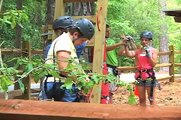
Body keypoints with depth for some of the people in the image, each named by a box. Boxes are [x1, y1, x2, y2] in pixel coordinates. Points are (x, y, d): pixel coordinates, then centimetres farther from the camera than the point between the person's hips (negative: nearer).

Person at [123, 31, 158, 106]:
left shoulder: (154, 50, 2)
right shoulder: (138, 51, 8)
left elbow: (154, 64, -5)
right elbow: (129, 54, -9)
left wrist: (149, 54, -12)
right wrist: (126, 45, -20)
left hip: (149, 75, -3)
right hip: (139, 75, 3)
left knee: (151, 98, 0)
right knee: (141, 99, 10)